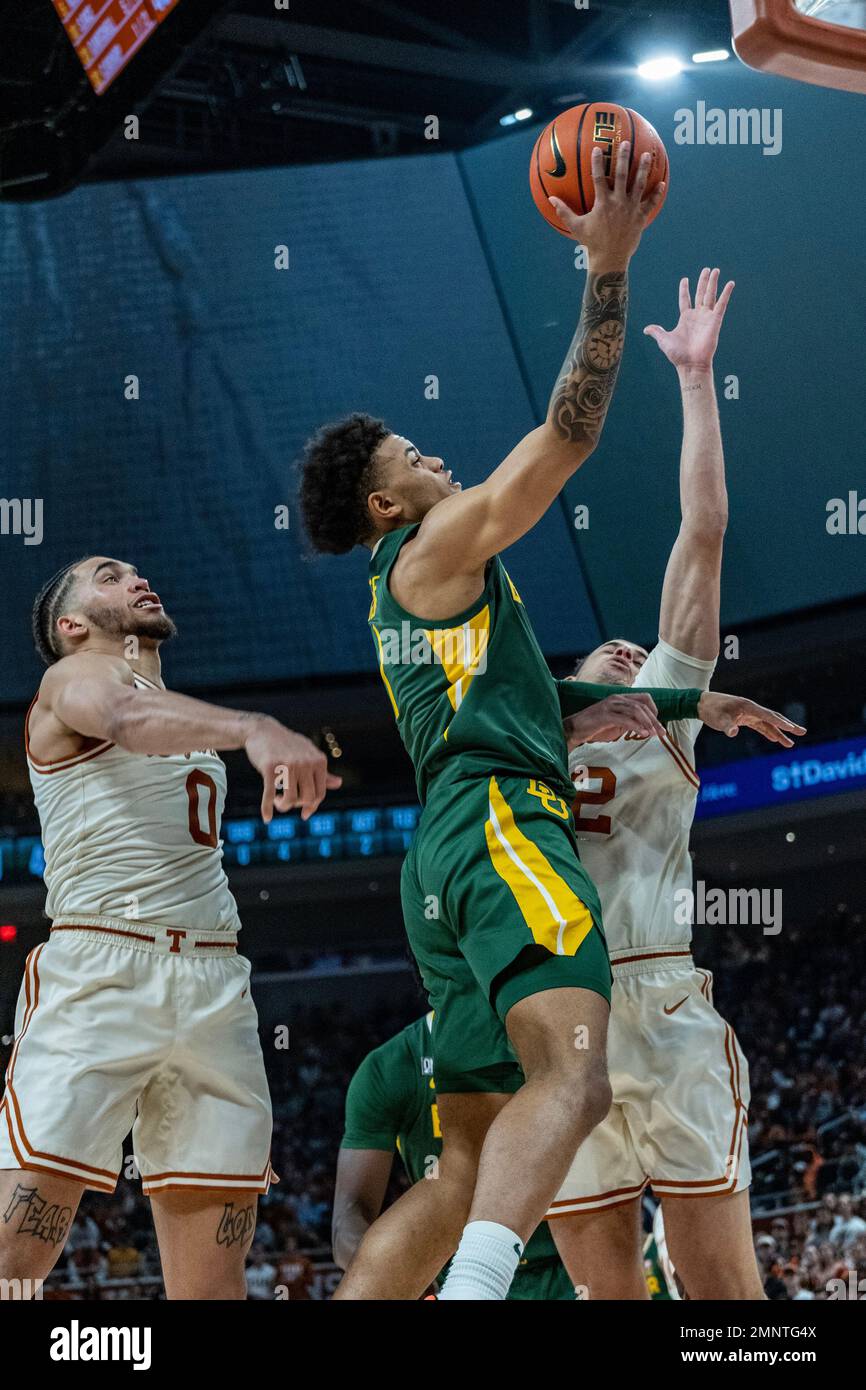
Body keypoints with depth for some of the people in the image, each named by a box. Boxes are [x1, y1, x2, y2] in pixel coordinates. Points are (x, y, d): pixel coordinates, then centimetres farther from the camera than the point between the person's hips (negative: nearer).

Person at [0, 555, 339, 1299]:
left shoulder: (184, 708, 28)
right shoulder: (77, 677, 3)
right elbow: (127, 721, -22)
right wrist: (255, 729, -41)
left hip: (215, 986, 7)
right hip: (100, 969, -7)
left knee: (213, 1276, -1)